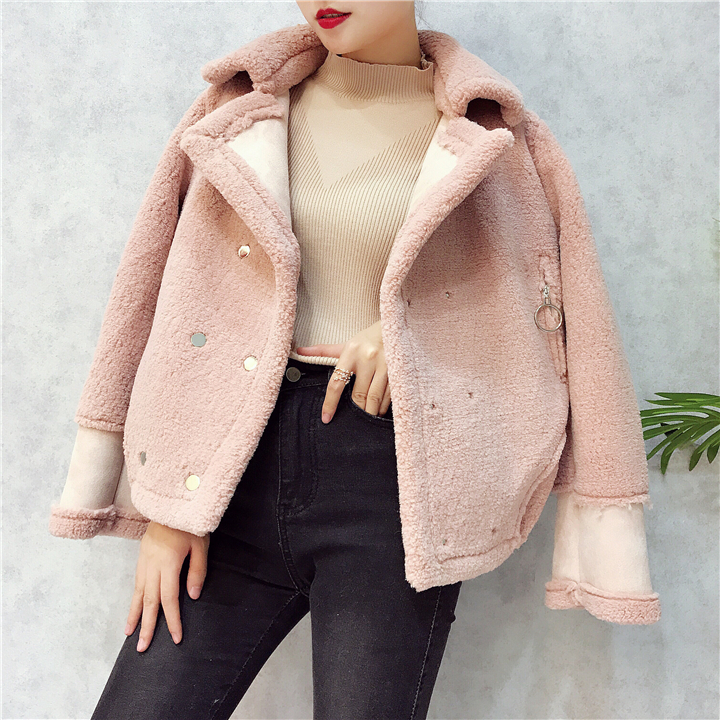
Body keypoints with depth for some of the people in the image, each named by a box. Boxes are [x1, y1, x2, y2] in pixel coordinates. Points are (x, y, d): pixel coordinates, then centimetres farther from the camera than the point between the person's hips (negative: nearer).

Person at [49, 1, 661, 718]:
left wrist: (413, 326, -8)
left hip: (393, 477, -2)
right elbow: (178, 293, 8)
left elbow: (545, 301, 10)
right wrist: (166, 503, 2)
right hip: (240, 468, 3)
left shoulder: (487, 130, 4)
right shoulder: (244, 103, 9)